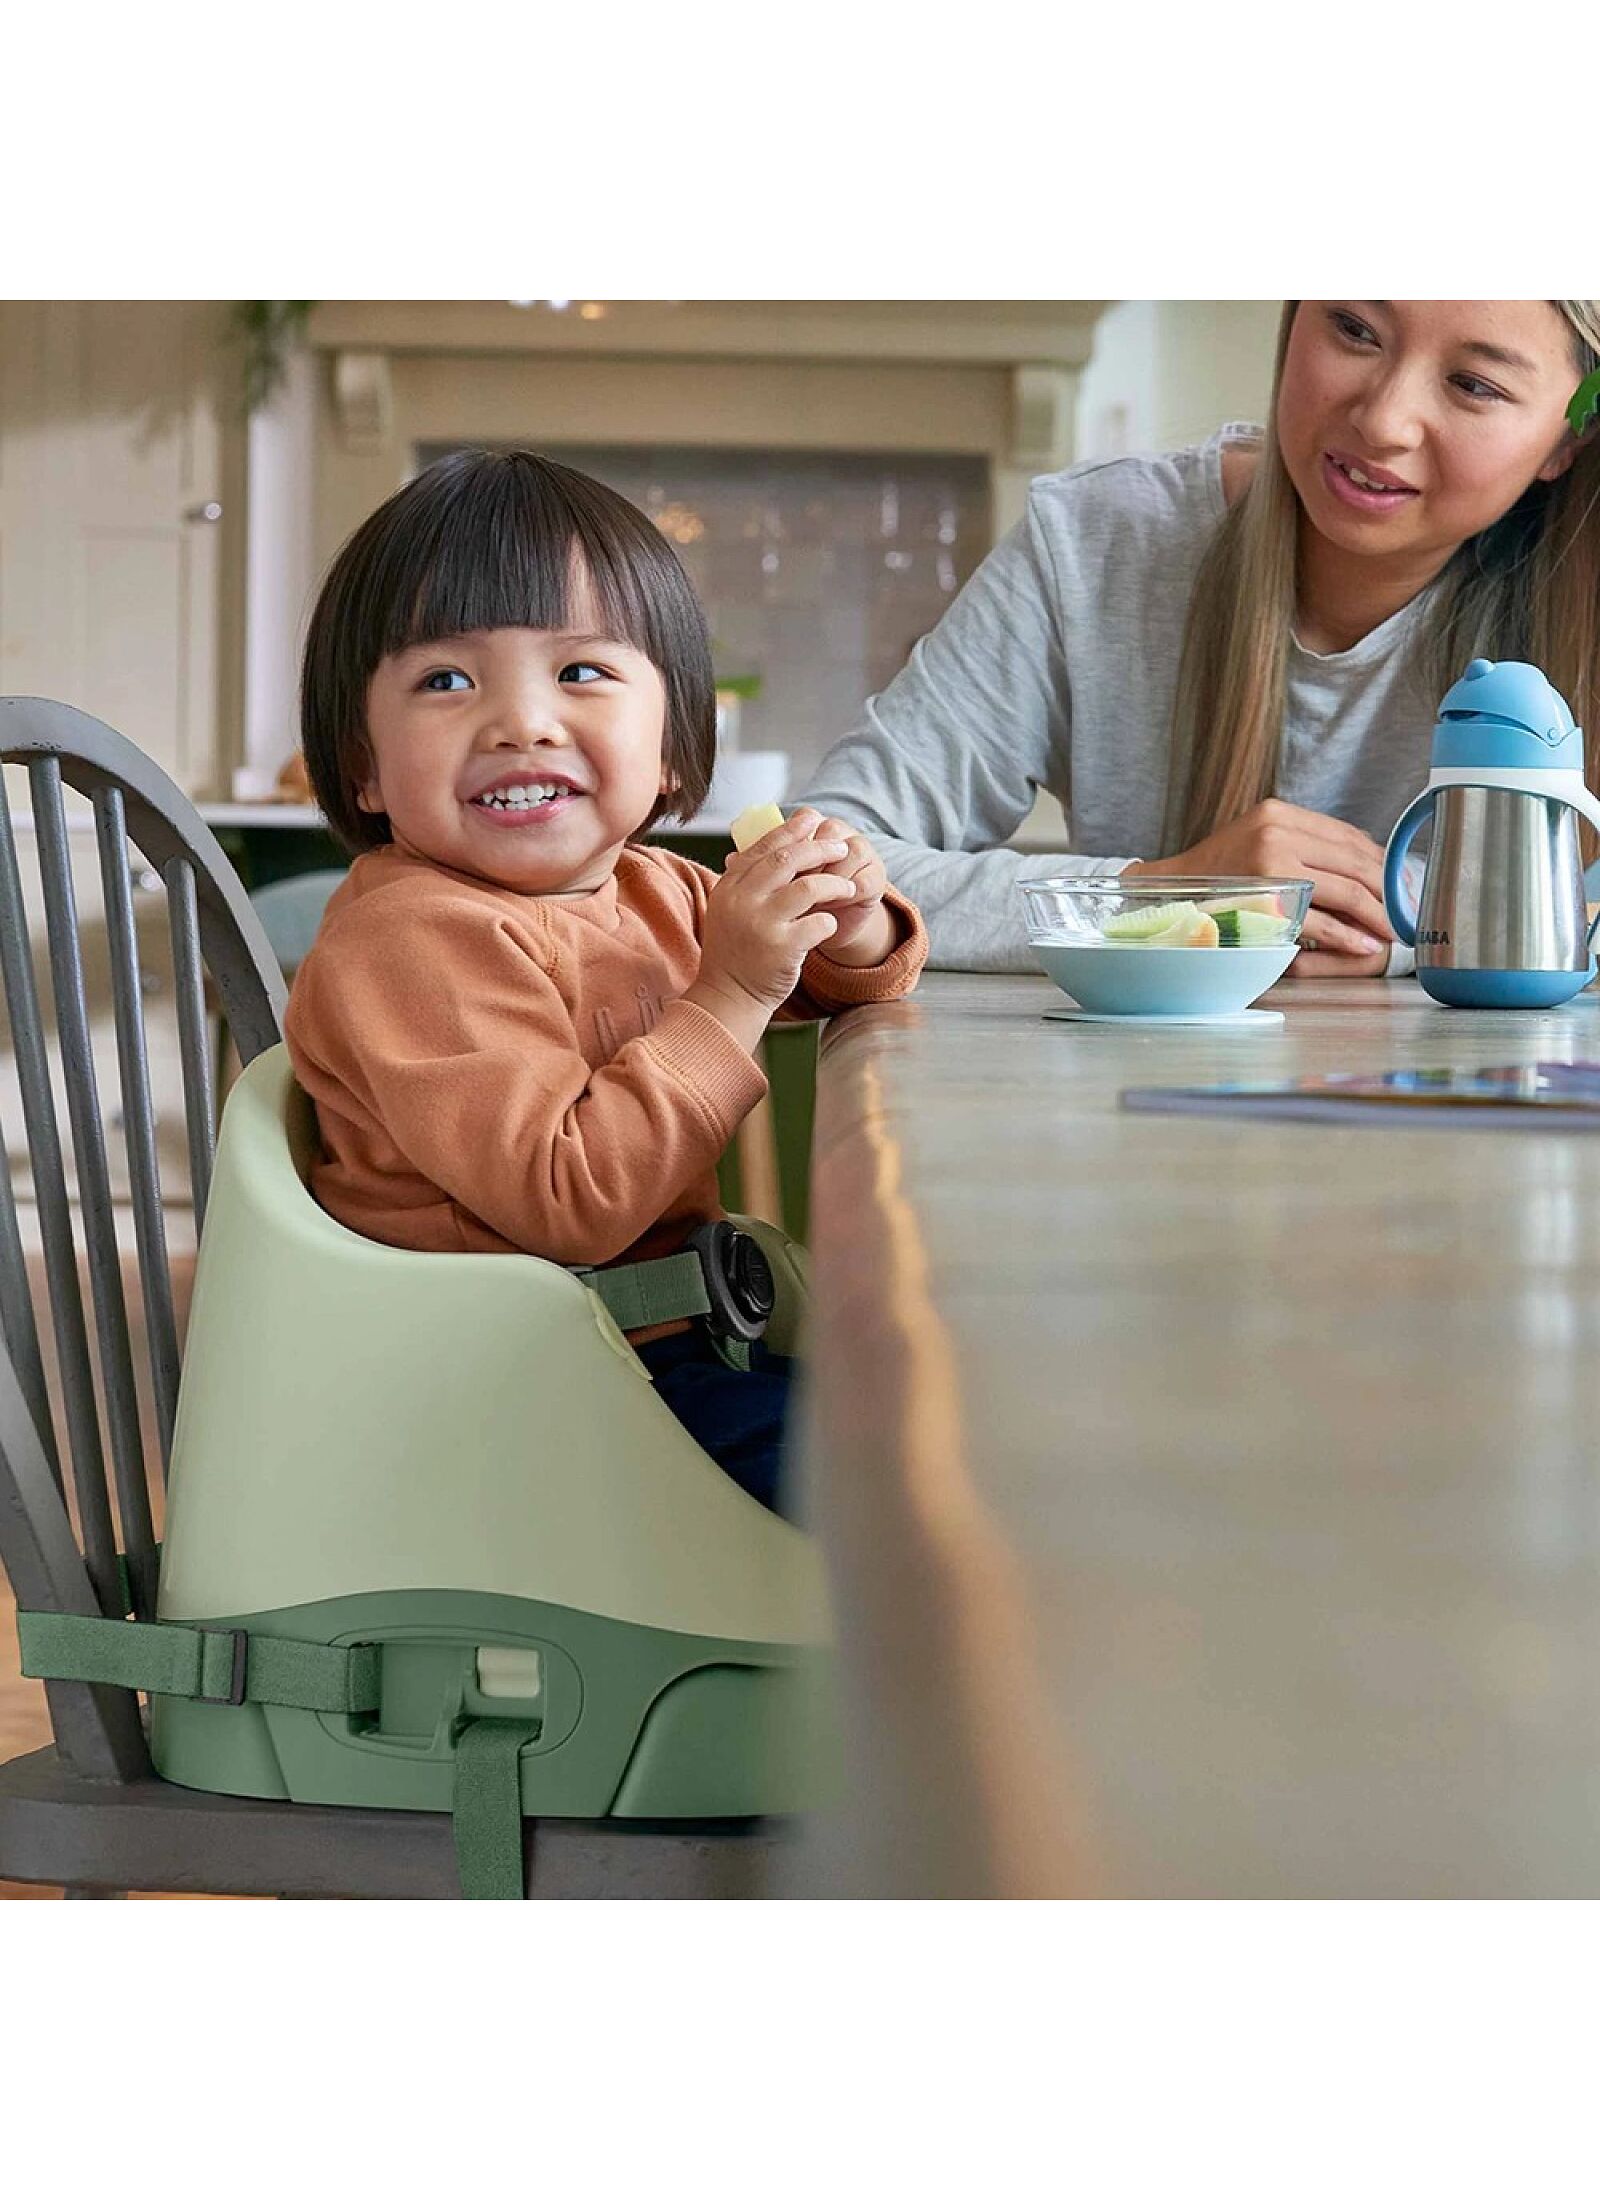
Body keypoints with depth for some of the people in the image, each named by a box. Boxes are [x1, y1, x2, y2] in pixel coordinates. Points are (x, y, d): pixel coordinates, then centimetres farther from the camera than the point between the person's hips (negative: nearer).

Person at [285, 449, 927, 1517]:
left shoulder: (655, 893, 6)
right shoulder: (413, 940, -20)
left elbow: (836, 993, 22)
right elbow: (569, 1206, -27)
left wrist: (852, 931, -3)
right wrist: (731, 996, -24)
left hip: (666, 1334, 9)